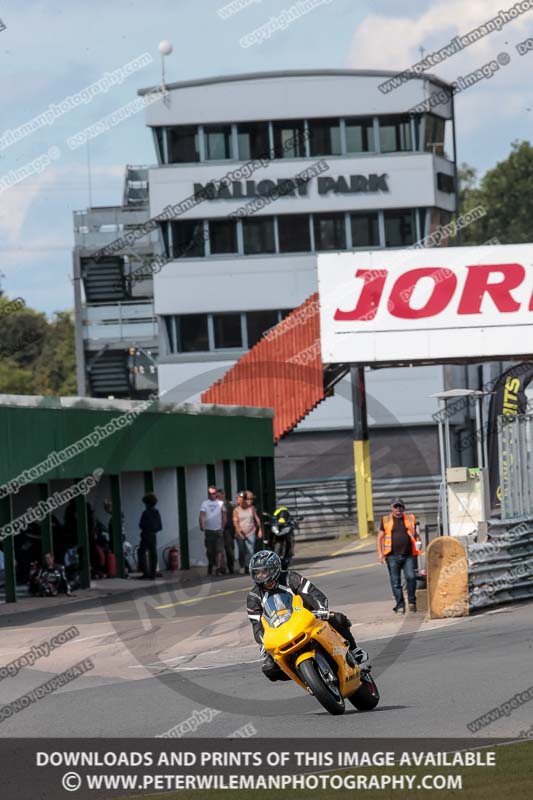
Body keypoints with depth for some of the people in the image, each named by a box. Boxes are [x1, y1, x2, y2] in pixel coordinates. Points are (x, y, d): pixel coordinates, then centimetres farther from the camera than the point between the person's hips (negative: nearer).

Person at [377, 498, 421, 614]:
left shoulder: (410, 519, 15)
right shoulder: (386, 520, 10)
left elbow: (416, 534, 23)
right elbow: (380, 538, 10)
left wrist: (418, 542, 1)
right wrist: (380, 553, -1)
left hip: (408, 555, 0)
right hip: (393, 556, 0)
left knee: (411, 577, -14)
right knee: (395, 582, 1)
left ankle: (412, 602, 1)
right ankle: (400, 606, 8)